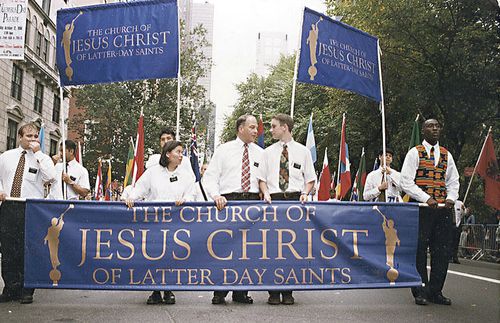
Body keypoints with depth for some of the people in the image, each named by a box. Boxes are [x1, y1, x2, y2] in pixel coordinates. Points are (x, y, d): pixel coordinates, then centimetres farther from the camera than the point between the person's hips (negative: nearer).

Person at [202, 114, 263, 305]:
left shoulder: (260, 153, 16)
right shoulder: (223, 150, 9)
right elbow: (210, 177, 4)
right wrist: (215, 195, -13)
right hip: (228, 200, -2)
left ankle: (241, 292, 10)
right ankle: (220, 292, 4)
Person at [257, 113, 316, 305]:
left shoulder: (303, 151, 9)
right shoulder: (268, 152, 13)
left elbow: (310, 179, 11)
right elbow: (262, 178, 12)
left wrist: (305, 193, -7)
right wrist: (265, 193, -6)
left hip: (295, 199, -1)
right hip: (274, 200, 1)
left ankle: (288, 291, 6)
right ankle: (273, 291, 3)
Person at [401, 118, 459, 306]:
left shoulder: (446, 155, 16)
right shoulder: (415, 153, 2)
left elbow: (453, 181, 19)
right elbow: (406, 182, -5)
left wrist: (451, 198, -2)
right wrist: (427, 199, -15)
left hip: (443, 209, 5)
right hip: (421, 208, -4)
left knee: (442, 251, 5)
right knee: (419, 250, -3)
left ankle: (435, 292, 14)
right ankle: (420, 292, 6)